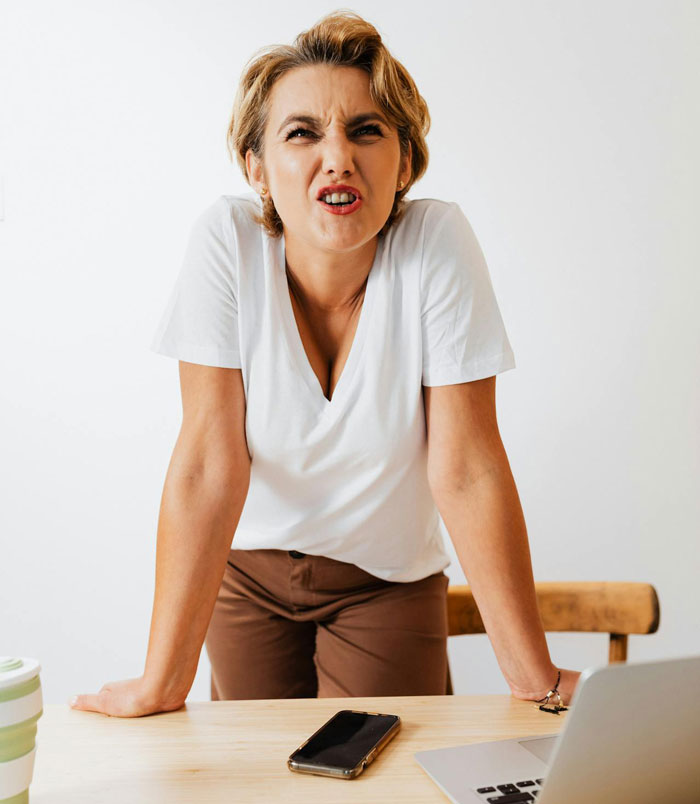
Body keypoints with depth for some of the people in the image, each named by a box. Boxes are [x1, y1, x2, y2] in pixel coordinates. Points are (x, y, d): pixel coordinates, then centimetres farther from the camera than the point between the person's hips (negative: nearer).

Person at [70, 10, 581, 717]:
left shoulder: (439, 242, -23)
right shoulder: (227, 241, -21)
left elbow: (466, 468, -21)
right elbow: (209, 461, -23)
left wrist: (535, 679, -20)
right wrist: (164, 682, -23)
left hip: (388, 579, 0)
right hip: (246, 567, 1)